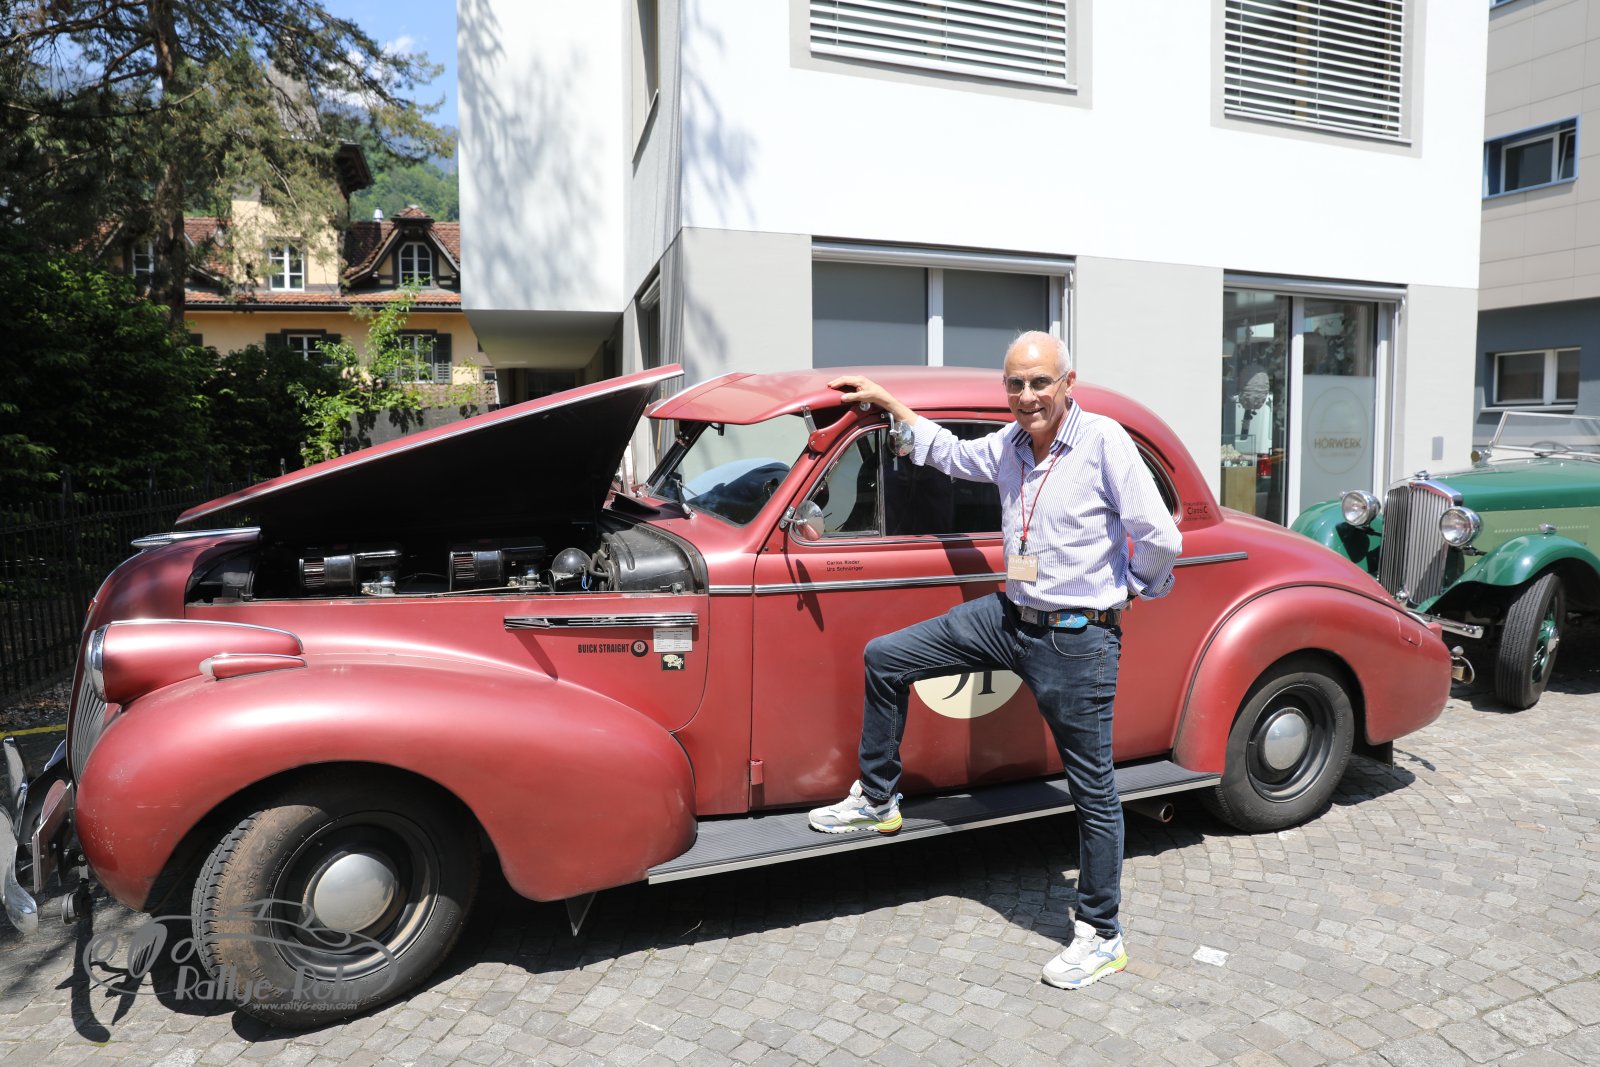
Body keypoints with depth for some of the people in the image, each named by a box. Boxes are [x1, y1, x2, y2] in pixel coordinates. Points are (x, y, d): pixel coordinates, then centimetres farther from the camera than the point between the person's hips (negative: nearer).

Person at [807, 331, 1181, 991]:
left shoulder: (1104, 441, -16)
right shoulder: (1008, 445, 5)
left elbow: (1160, 538, -15)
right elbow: (948, 453, 26)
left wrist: (1135, 587, 3)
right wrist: (887, 401, 27)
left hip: (1076, 640, -7)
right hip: (1008, 616, 7)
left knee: (1093, 788, 5)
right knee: (885, 657, 5)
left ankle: (1102, 937, 24)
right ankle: (878, 800, 22)